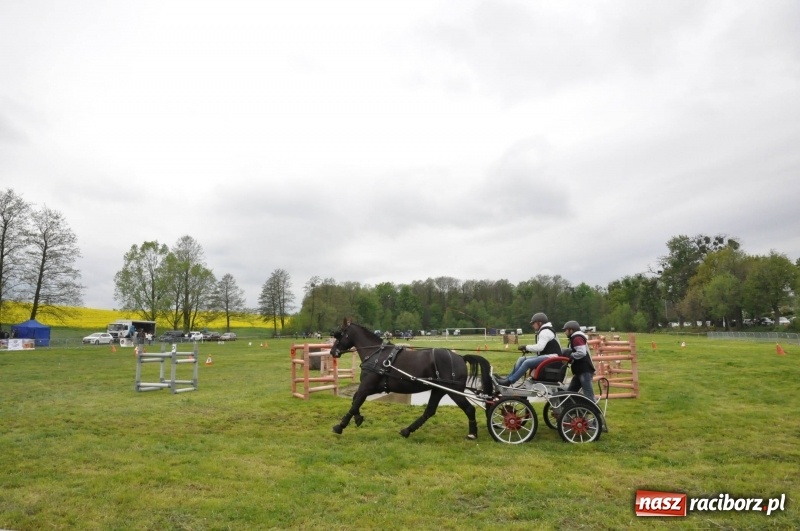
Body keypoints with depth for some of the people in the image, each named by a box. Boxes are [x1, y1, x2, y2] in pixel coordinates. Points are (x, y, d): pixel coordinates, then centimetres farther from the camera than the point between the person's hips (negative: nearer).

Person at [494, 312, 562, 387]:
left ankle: (509, 382, -23)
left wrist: (526, 347, -13)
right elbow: (540, 347, 19)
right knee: (522, 359, 3)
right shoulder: (543, 331, 19)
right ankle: (508, 378, -1)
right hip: (545, 356, 10)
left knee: (527, 362, -24)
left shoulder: (545, 331, -13)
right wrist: (528, 350, 4)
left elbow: (539, 347, -24)